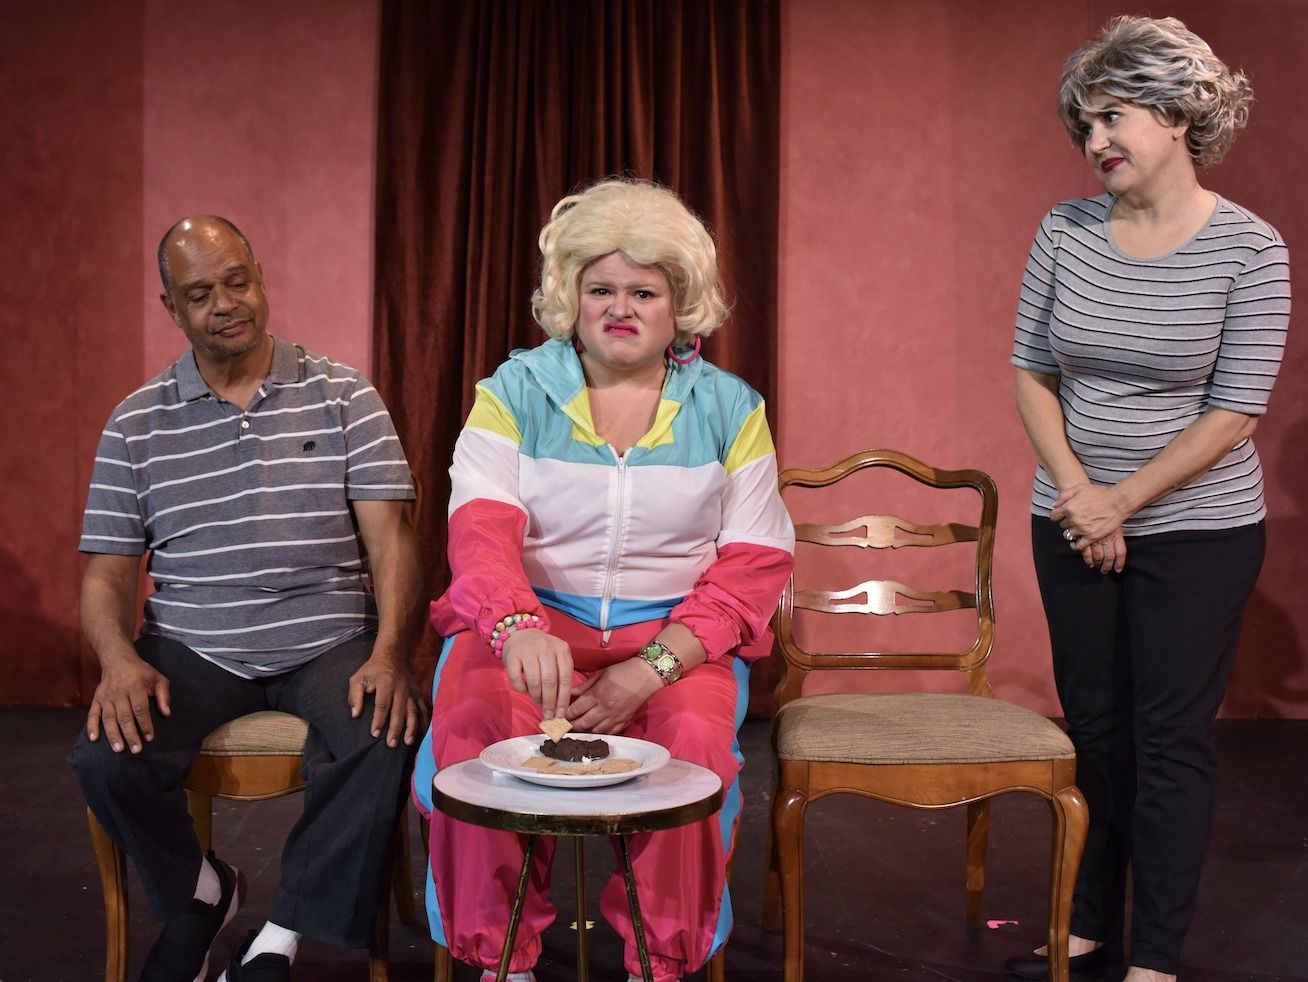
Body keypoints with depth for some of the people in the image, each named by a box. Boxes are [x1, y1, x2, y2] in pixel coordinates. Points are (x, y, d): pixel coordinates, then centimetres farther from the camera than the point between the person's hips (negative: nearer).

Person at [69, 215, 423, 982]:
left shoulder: (343, 396, 4)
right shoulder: (136, 424, 9)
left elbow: (390, 538, -3)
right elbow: (107, 572, 7)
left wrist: (389, 654, -20)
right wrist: (120, 659, -15)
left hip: (327, 640, -1)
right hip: (191, 646, 2)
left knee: (389, 740, -31)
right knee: (106, 757, -25)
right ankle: (198, 892, 7)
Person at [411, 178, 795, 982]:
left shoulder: (729, 408, 6)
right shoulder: (515, 392, 4)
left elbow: (755, 566, 1)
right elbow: (480, 531, -10)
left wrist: (652, 669, -14)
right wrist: (520, 624, -33)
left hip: (676, 634, 0)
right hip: (531, 619, 0)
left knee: (696, 740, -30)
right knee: (477, 729, -29)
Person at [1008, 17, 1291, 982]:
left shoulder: (1250, 249, -11)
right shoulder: (1066, 230, -1)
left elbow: (1234, 413, -12)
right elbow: (1031, 371, 2)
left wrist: (1121, 501, -15)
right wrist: (1075, 490, -10)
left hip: (1199, 531, -4)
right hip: (1074, 524, 4)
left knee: (1171, 740, 3)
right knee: (1094, 729, 13)